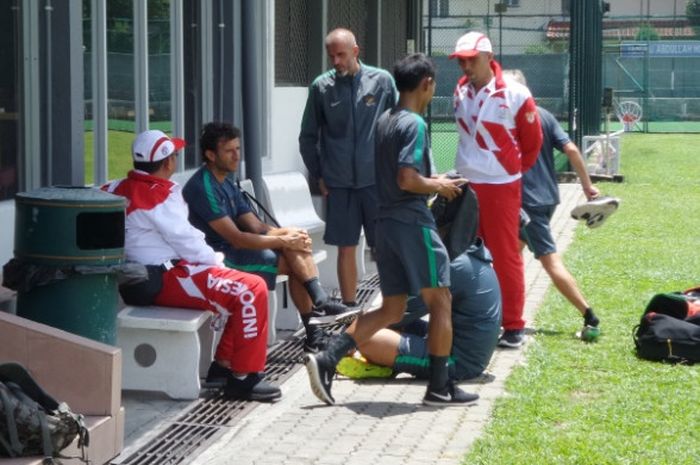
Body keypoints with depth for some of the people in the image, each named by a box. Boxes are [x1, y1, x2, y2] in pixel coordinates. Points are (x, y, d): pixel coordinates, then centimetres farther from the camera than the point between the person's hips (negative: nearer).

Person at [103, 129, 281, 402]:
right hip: (165, 279, -11)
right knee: (252, 291, -16)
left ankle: (223, 364, 17)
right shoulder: (160, 195, -16)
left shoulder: (121, 188, 9)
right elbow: (184, 239, -15)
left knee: (243, 288, 17)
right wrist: (216, 262, 0)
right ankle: (243, 378, -13)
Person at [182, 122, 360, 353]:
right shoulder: (203, 188, -16)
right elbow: (236, 238, -21)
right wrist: (283, 241, -17)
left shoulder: (227, 184, 16)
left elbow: (256, 226, 10)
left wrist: (288, 234, -11)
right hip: (218, 256, -9)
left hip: (232, 250, 9)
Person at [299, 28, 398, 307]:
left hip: (376, 179, -1)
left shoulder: (381, 81, -1)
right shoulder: (321, 87, 2)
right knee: (346, 247, 7)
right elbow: (308, 137, 9)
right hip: (339, 183, 1)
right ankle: (349, 308, 16)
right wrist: (318, 175, 6)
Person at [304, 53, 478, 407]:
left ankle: (326, 359, 0)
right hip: (412, 222, -9)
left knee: (391, 310, 12)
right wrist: (438, 187, -5)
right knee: (440, 301, 3)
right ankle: (439, 387, 7)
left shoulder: (383, 121, 14)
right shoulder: (415, 124, -13)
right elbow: (406, 180, -21)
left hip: (385, 223, 9)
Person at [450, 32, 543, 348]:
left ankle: (514, 326, 6)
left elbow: (533, 142, 0)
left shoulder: (515, 95, -13)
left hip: (501, 188, -6)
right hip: (465, 185, 6)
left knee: (506, 257, -1)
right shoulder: (460, 91, 4)